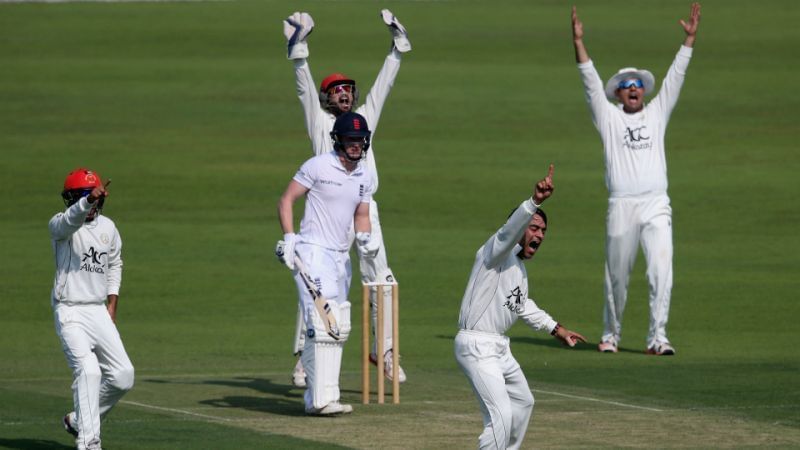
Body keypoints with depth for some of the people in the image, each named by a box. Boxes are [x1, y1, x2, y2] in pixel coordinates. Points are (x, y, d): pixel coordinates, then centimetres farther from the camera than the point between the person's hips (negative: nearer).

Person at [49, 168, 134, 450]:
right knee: (88, 371, -24)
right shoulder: (60, 225, -9)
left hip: (99, 311, 6)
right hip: (70, 312, -6)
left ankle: (79, 421, 23)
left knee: (123, 376, 3)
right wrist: (90, 200, -55)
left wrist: (112, 305, 13)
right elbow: (73, 218, -34)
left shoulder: (107, 227, 9)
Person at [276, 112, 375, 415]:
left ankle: (316, 397, 18)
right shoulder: (318, 166, -9)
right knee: (321, 324, -18)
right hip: (313, 251, -8)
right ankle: (321, 399, -22)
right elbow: (286, 200, -6)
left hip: (341, 255, 8)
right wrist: (288, 239, -16)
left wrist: (364, 238, -2)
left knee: (339, 329, 11)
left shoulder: (364, 176, 11)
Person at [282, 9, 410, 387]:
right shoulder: (320, 121, 12)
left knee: (381, 282, 0)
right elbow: (305, 88, 2)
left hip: (365, 209, 4)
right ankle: (304, 357, -5)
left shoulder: (365, 118, 21)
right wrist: (298, 48, -8)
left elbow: (384, 83, 20)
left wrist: (398, 44, 16)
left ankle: (384, 352, 7)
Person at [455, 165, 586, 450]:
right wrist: (534, 201, -51)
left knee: (522, 403, 26)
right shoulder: (497, 252, -13)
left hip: (499, 348, 10)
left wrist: (556, 329, 33)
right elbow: (510, 230, -36)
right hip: (476, 347, -10)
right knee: (501, 415, -20)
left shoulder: (519, 266, 15)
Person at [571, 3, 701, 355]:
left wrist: (689, 39, 8)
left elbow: (675, 77, 14)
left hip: (656, 206, 1)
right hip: (621, 206, -1)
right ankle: (611, 333, 20)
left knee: (662, 269, -12)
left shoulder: (657, 113, 17)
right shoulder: (609, 117, 11)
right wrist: (578, 42, -7)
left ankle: (657, 336, -12)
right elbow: (591, 81, 3)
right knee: (617, 276, 5)